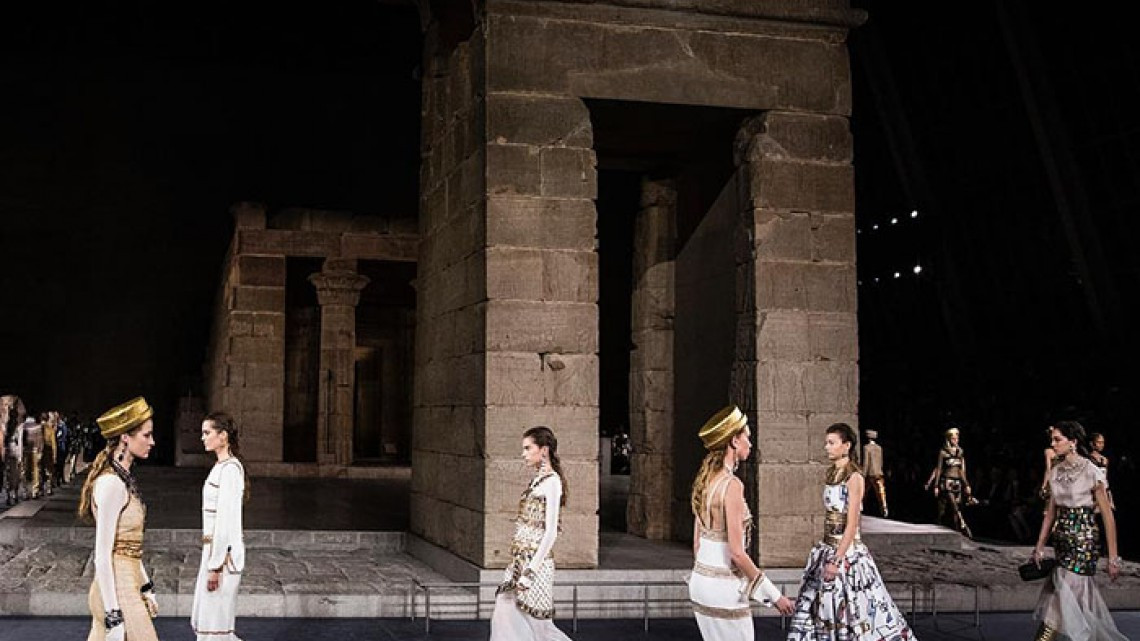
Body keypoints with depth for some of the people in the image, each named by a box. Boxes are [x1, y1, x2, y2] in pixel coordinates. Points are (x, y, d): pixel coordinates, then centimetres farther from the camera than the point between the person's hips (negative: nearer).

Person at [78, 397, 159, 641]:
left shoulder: (125, 479, 11)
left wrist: (146, 588, 21)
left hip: (128, 585, 9)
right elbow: (102, 556, -19)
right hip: (117, 590, -9)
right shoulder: (111, 484, -17)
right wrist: (113, 616, -20)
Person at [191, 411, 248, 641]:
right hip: (214, 549, 10)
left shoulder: (230, 469, -16)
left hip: (223, 552, -10)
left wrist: (215, 566, -20)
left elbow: (226, 519, -20)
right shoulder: (221, 466, 14)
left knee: (214, 622, -1)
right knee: (202, 619, 15)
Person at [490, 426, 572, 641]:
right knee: (503, 617, 4)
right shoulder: (537, 480, 14)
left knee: (536, 623, 0)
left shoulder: (551, 481, -12)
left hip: (535, 562, -9)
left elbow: (551, 532, -17)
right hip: (520, 559, 9)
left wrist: (530, 571, -20)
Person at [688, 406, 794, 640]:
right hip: (724, 588, -8)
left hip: (701, 580, 8)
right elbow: (736, 553, -19)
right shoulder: (731, 485, -17)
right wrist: (774, 595, -14)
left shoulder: (705, 481, 7)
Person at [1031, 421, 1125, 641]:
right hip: (1061, 538, 7)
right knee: (1083, 595, 12)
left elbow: (1108, 517, -10)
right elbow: (1051, 512, 14)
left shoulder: (1092, 472, -12)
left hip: (1083, 540, -7)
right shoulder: (1056, 471, 7)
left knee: (1065, 594, -10)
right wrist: (1039, 548, 12)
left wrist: (1113, 558, -11)